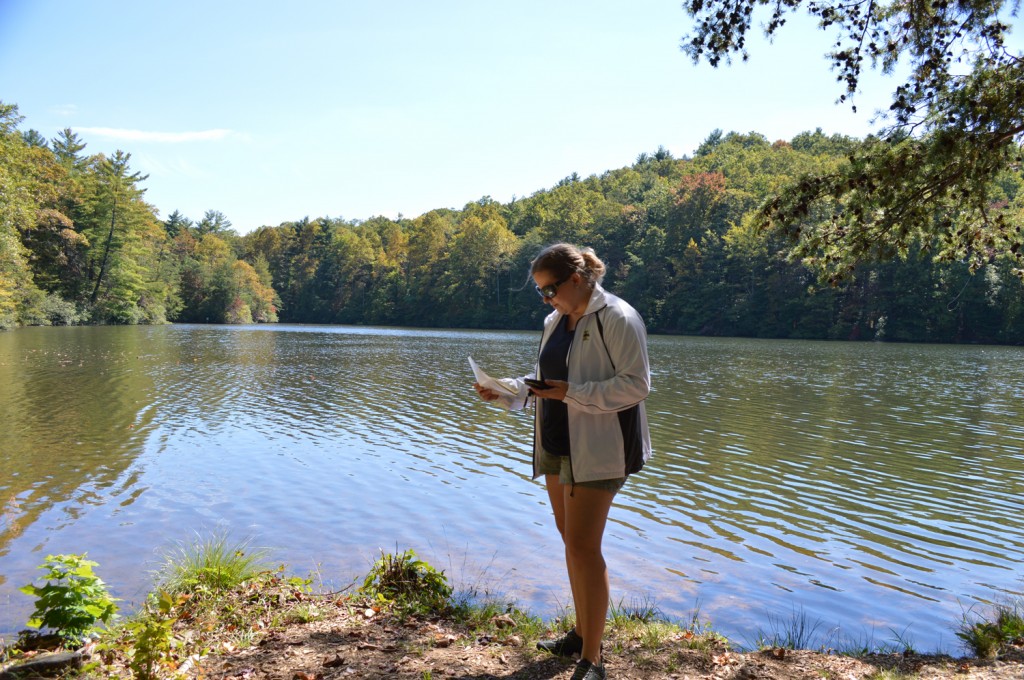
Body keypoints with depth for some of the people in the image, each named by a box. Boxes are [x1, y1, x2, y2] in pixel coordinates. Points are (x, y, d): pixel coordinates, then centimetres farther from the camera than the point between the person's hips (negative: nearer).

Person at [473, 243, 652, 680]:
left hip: (597, 448, -8)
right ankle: (582, 634, 31)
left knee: (583, 545, -8)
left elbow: (636, 384, -18)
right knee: (571, 541, 15)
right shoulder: (555, 321, 12)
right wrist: (503, 392, 1)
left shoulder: (617, 319, -13)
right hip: (556, 446, 8)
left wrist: (572, 393, -23)